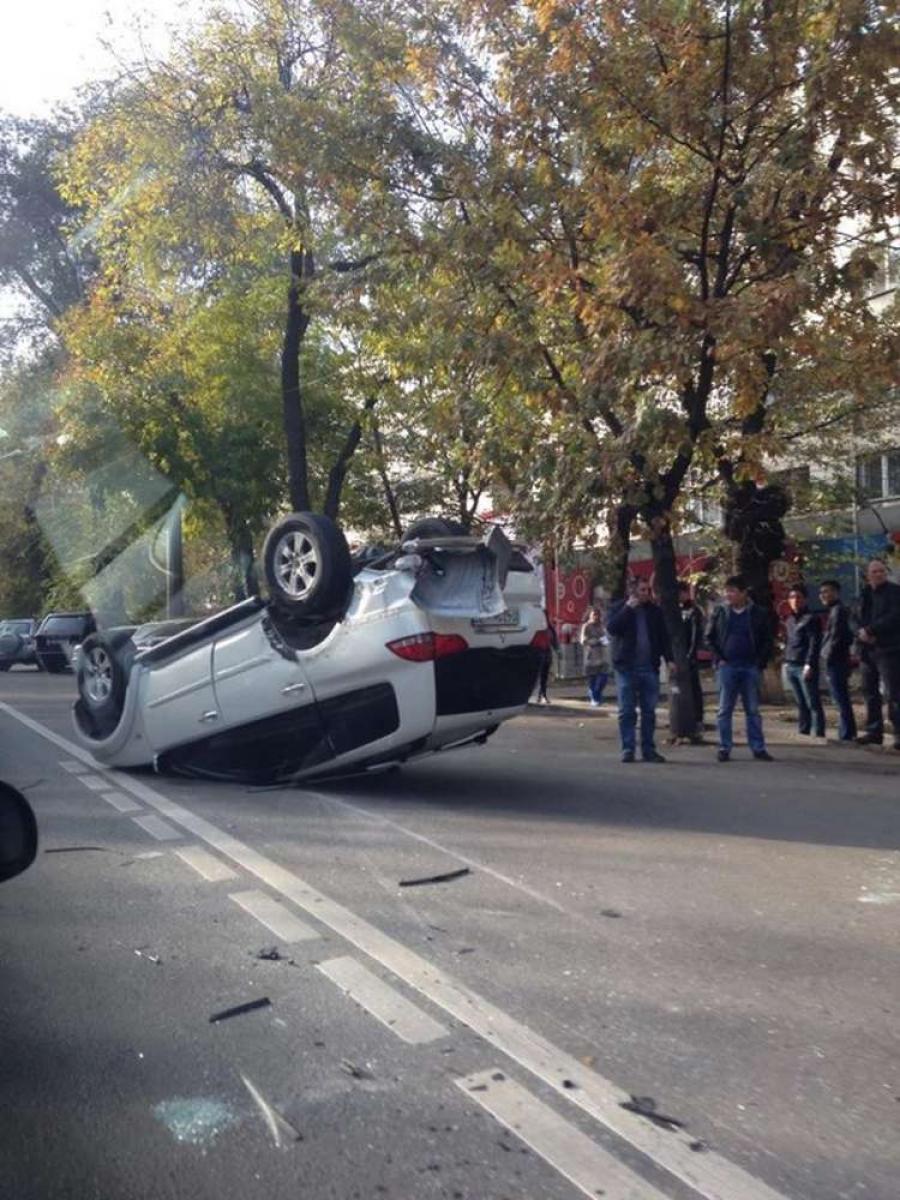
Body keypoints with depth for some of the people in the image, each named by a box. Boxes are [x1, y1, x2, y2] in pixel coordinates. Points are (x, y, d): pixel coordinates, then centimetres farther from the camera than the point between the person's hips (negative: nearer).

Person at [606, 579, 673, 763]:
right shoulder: (620, 608, 4)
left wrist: (669, 659, 1)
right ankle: (628, 749, 5)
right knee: (627, 711, -1)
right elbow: (611, 627, -12)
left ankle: (648, 749, 11)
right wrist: (628, 608, -14)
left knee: (649, 711, 4)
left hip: (649, 667, 3)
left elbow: (663, 636, 12)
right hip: (626, 667, -2)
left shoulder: (654, 610, 11)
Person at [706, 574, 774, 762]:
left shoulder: (758, 614, 2)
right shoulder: (720, 612, 3)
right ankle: (724, 748, 8)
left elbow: (767, 641, 7)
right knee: (725, 710, 2)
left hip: (750, 668, 0)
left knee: (753, 710, 6)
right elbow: (709, 637, 8)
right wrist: (718, 658, -1)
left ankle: (758, 748, 12)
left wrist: (761, 662, -2)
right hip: (727, 667, 0)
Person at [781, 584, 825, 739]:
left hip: (805, 667, -7)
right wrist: (786, 662, 14)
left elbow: (815, 643, -11)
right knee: (801, 703, 11)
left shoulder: (811, 618, -4)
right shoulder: (789, 620, 19)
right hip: (791, 666, 7)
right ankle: (803, 732, 16)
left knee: (813, 703, -6)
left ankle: (818, 733, -5)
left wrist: (809, 664, -17)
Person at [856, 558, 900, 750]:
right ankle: (874, 731, 15)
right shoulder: (866, 594, 17)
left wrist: (870, 630, -16)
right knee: (870, 692, 8)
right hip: (868, 650, 7)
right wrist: (862, 632, -6)